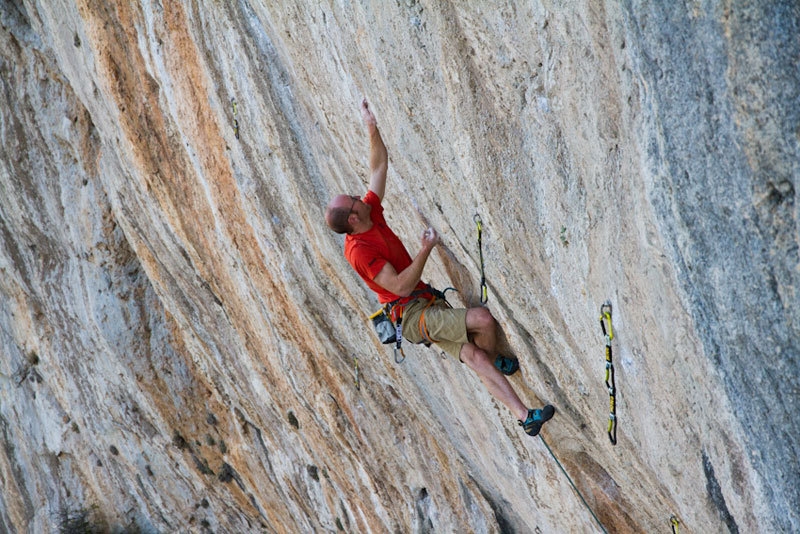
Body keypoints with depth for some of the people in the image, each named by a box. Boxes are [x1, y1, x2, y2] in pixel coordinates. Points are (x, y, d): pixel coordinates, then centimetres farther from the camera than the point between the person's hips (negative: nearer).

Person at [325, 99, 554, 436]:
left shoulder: (372, 213, 7)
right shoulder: (359, 250, -20)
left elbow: (380, 166, 13)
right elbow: (401, 286, -24)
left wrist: (372, 128, 3)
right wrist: (426, 249, -22)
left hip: (426, 309, 9)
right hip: (413, 313, -9)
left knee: (474, 358, -2)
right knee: (483, 319, -21)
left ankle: (525, 417, -3)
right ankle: (496, 362, 0)